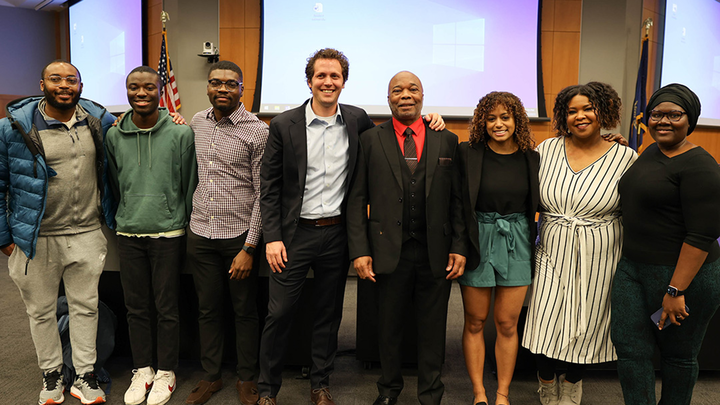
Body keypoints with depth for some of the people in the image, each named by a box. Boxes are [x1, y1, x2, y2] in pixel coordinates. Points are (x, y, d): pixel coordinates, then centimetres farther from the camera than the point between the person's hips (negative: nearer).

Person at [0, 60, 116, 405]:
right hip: (36, 238, -1)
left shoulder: (100, 122, 1)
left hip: (86, 235, 2)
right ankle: (51, 376, 33)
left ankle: (85, 376, 27)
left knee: (85, 307, 12)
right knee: (41, 311, 13)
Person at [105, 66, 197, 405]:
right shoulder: (114, 136, 4)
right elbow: (115, 185, 14)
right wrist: (124, 217, 14)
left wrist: (184, 226, 4)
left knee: (167, 309, 5)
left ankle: (165, 373, 22)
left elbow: (189, 185, 0)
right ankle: (141, 370, 28)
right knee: (136, 307, 12)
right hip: (128, 234, 3)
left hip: (168, 234, -3)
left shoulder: (181, 134, -6)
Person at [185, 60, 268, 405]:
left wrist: (249, 248, -13)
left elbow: (263, 194, -10)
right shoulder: (197, 122, 7)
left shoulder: (257, 131, -9)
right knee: (207, 308, 14)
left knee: (244, 310, 9)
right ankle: (211, 376, 30)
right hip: (200, 234, 4)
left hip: (239, 234, -4)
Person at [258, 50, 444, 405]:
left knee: (329, 314, 13)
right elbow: (269, 186, -2)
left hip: (337, 233, 3)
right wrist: (272, 237, -8)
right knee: (279, 313, 3)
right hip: (295, 233, -2)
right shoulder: (284, 125, -4)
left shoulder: (356, 119, 4)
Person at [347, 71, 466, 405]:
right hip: (389, 252, 0)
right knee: (388, 327, 13)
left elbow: (457, 199, 6)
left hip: (435, 253, 1)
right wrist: (359, 250, -7)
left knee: (432, 329, 11)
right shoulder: (370, 140, 3)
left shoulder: (447, 141, 6)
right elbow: (357, 199, 0)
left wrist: (459, 247, -1)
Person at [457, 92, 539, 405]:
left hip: (516, 244, 2)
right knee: (475, 322, 8)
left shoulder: (531, 158, 2)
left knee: (507, 324, 9)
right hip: (477, 242, -1)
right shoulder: (468, 153, -5)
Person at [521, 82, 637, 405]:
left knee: (586, 325, 11)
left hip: (598, 259, -1)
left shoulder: (625, 157, -5)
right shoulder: (546, 149, 0)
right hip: (553, 254, 1)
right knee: (546, 322, 3)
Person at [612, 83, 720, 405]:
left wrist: (676, 291, -23)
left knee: (678, 355, 12)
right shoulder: (651, 152, 9)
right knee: (629, 348, 5)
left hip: (683, 273, -7)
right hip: (633, 267, 7)